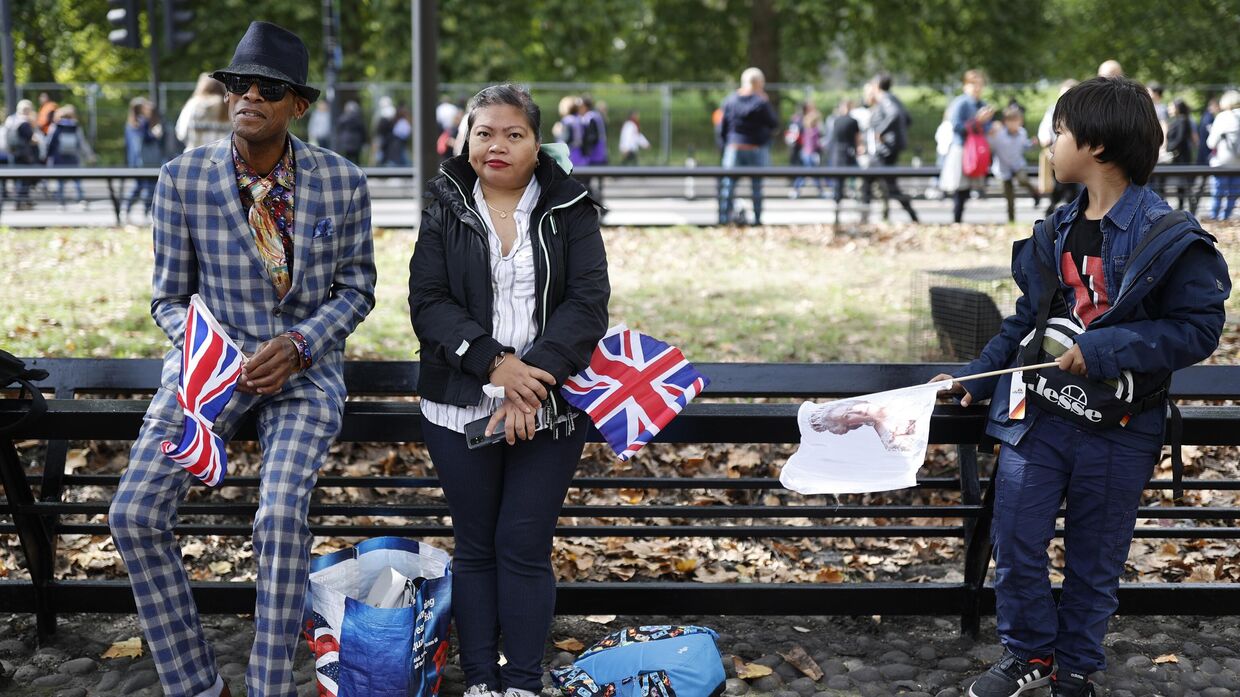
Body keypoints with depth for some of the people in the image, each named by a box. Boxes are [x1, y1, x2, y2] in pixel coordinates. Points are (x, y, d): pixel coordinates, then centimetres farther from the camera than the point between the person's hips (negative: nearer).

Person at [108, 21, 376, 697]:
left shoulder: (342, 182, -4)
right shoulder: (183, 178, -4)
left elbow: (357, 288, 4)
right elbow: (169, 298, 4)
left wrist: (297, 345, -13)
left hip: (306, 366, -1)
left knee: (281, 513, -28)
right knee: (134, 513, -18)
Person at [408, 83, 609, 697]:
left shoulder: (570, 210, 3)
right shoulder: (445, 212, 5)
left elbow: (587, 303, -7)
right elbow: (428, 303, -5)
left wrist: (533, 375, -19)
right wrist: (494, 364, -19)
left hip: (548, 408, -1)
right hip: (460, 408, 1)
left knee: (524, 547, -1)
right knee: (475, 547, 8)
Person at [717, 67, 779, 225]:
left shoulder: (730, 100, 2)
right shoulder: (761, 102, -9)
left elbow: (722, 125, 5)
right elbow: (774, 123, -2)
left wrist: (724, 143, 15)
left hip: (734, 148, 3)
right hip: (757, 149, -3)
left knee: (729, 183, 5)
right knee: (757, 185, 4)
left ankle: (724, 217, 0)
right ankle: (757, 218, 4)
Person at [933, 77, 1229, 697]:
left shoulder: (1171, 238, -14)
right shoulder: (1055, 231, 5)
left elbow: (1200, 327, -16)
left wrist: (1106, 348, -25)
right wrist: (975, 377, 6)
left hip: (1119, 430, -4)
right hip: (1037, 416, 4)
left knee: (1095, 560, 10)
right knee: (1015, 545, 5)